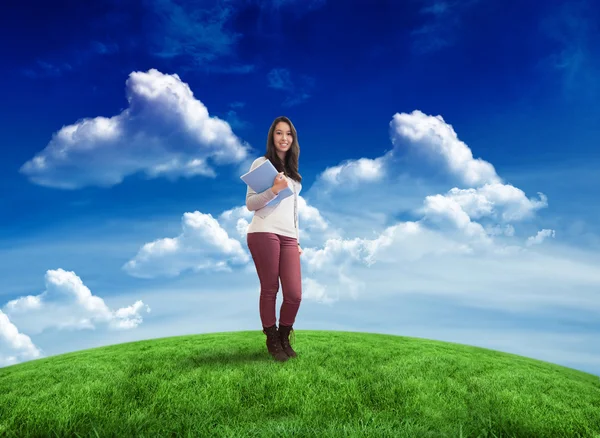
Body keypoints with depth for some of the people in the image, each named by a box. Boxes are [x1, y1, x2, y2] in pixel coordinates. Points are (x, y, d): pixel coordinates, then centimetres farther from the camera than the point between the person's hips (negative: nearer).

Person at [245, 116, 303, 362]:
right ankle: (272, 342, 15)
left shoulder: (293, 172, 26)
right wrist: (274, 190, -15)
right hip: (264, 233, -5)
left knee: (294, 295, -4)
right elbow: (250, 204, 0)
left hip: (288, 237, 5)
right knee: (270, 290, -2)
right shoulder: (261, 163, 7)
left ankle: (284, 339, 19)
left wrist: (297, 239, 19)